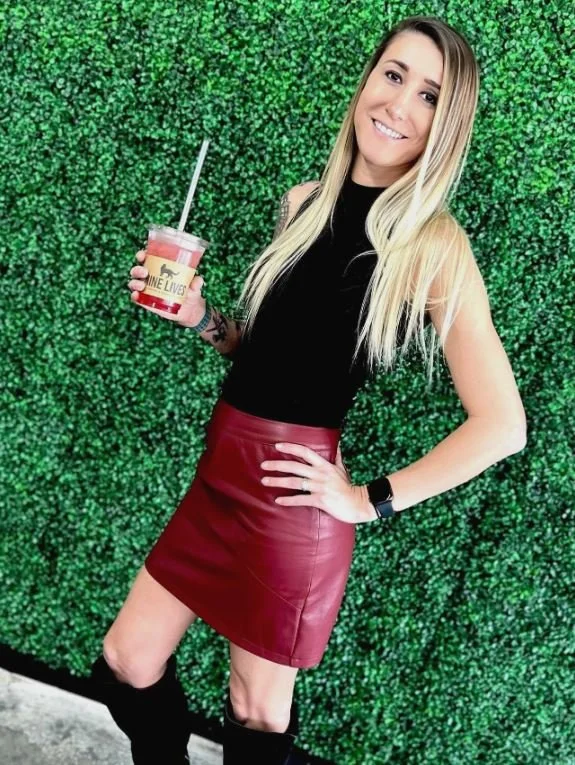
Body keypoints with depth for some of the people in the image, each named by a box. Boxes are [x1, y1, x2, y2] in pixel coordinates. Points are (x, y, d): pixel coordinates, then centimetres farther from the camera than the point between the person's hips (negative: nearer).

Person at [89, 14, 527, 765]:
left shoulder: (434, 245, -13)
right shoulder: (305, 202, 5)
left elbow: (502, 425, -16)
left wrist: (371, 500, -12)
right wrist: (199, 317, -2)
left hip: (291, 491, -6)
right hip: (222, 465, 6)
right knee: (125, 666, 14)